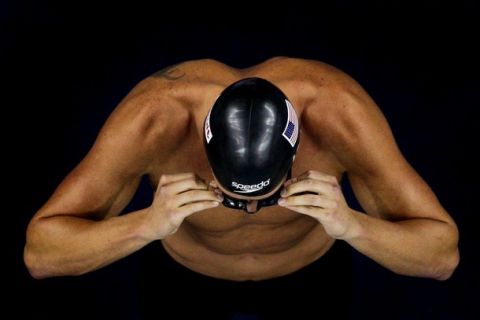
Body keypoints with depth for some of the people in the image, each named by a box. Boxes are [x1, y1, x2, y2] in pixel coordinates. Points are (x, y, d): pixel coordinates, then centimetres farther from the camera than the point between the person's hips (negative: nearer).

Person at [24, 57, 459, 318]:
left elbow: (444, 255, -32)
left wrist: (353, 226, -52)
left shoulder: (341, 114, -39)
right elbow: (40, 253, -35)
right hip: (188, 276, 0)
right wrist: (146, 225, -54)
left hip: (313, 271, 1)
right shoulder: (152, 119, -40)